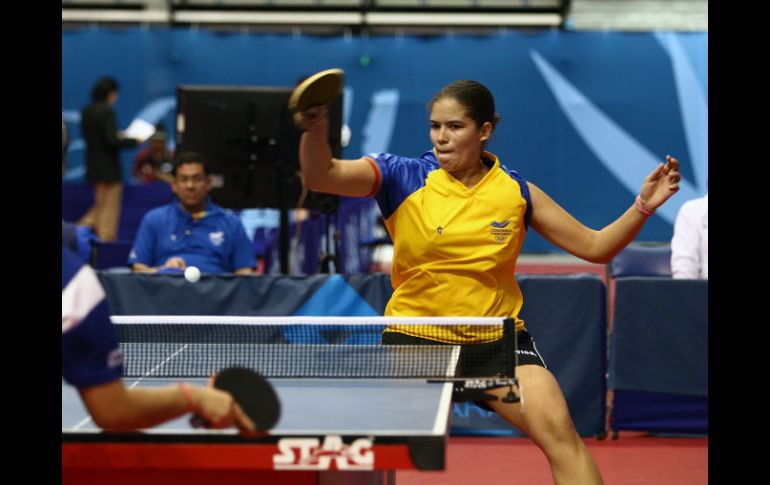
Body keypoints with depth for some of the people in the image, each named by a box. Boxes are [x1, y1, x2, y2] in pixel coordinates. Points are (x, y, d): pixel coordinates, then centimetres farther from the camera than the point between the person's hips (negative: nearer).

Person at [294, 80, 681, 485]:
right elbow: (321, 177, -16)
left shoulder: (515, 191, 0)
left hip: (497, 337, 1)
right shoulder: (404, 178, -5)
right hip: (415, 336, 0)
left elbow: (594, 247, 6)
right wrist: (315, 131, -37)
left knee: (558, 430, -18)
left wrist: (642, 207, -10)